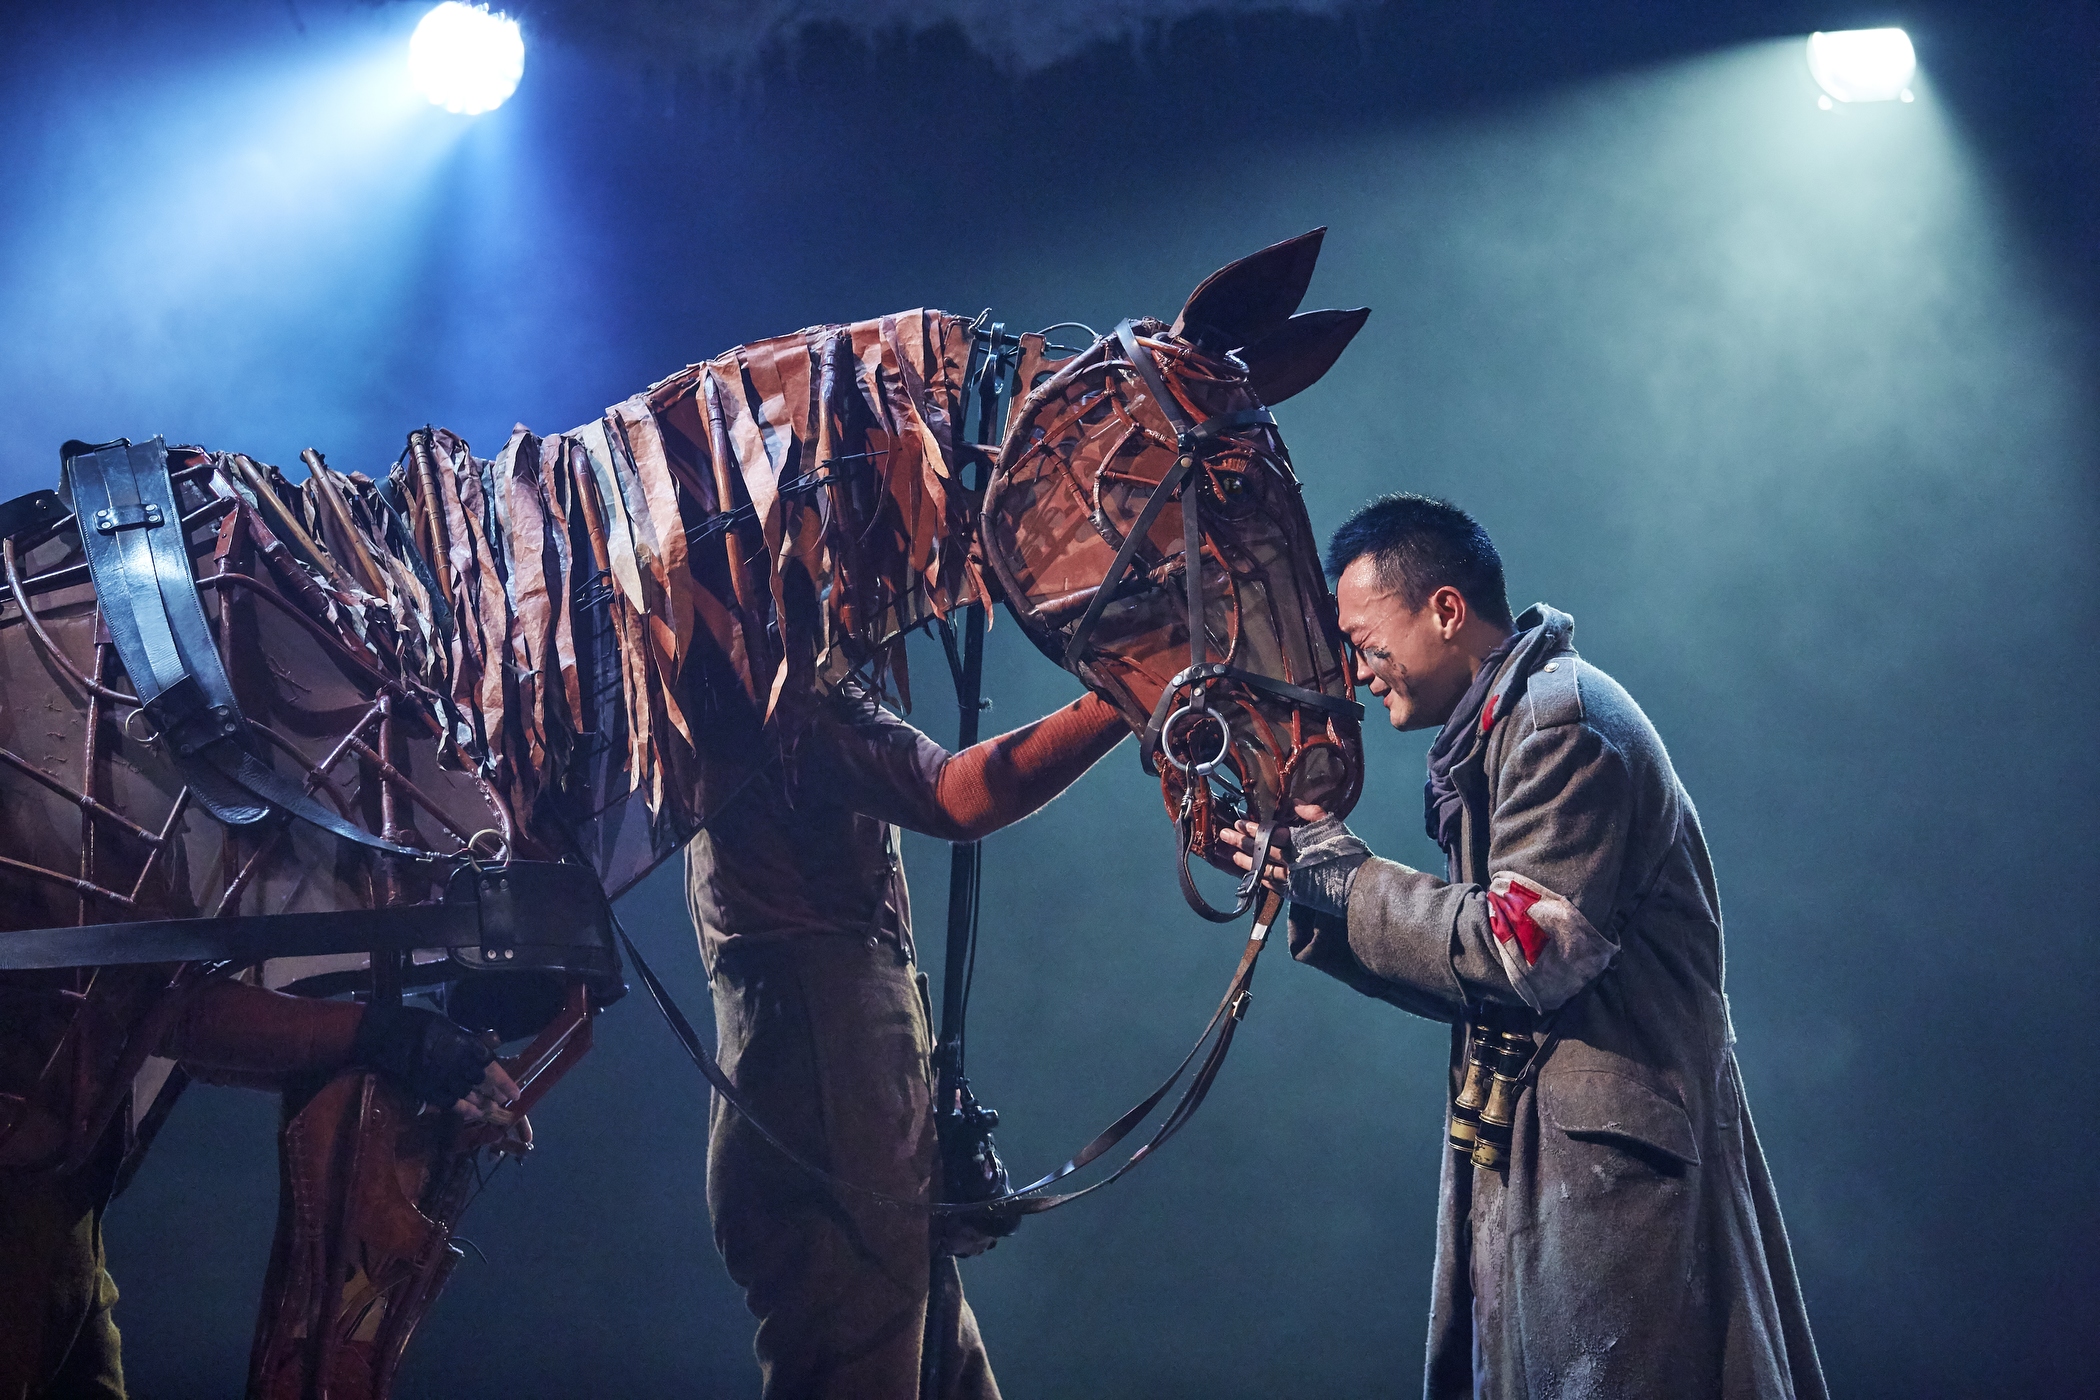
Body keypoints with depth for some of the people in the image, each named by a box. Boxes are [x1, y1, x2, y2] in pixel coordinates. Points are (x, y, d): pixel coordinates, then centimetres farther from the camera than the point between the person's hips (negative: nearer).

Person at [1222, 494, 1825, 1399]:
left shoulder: (1561, 720, -13)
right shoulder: (1496, 732, 18)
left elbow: (1527, 952, -22)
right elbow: (1466, 984, 17)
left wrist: (1350, 876, -12)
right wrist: (1311, 898, 7)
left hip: (1612, 1162, -10)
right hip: (1531, 1159, 10)